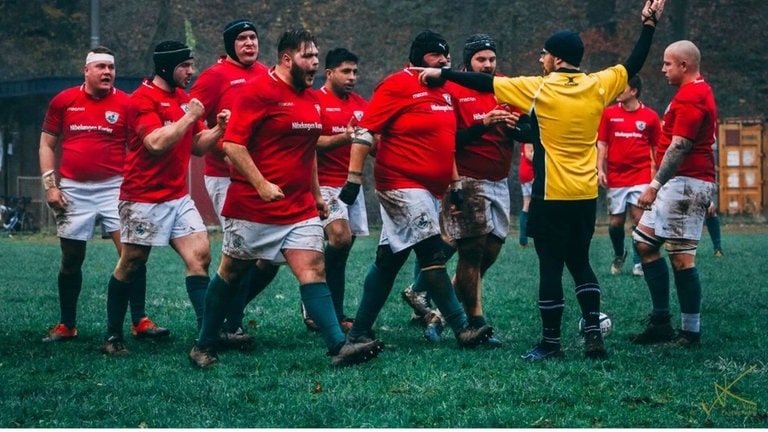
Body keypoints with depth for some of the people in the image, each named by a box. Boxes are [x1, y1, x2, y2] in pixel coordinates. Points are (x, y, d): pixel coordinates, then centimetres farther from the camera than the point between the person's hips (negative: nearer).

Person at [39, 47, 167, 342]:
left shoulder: (125, 104, 0)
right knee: (71, 260, 8)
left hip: (113, 188, -1)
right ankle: (66, 325, 20)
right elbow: (47, 144, 10)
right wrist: (50, 184, 2)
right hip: (73, 190, 2)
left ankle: (140, 321, -4)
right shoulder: (63, 101, 5)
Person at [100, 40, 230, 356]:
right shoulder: (143, 99, -13)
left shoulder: (184, 98, 12)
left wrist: (218, 129, -2)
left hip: (178, 197, 7)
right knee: (131, 266, 2)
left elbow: (196, 146, 16)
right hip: (144, 199, -7)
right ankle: (113, 336, 13)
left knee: (200, 256, -4)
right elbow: (156, 143, -25)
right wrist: (189, 117, -18)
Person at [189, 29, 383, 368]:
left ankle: (338, 347, -14)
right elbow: (232, 144, -17)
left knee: (313, 269, -6)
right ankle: (204, 346, 21)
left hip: (300, 209, 6)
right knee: (231, 273, 7)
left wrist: (316, 195, 23)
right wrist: (262, 184, -23)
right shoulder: (258, 91, -12)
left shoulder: (311, 98, 12)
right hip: (252, 207, -6)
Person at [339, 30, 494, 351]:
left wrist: (455, 184, 22)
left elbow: (446, 142, 26)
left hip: (429, 189, 8)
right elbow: (364, 132, -13)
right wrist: (354, 178, -17)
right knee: (433, 254, -12)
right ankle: (462, 329, -11)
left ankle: (360, 330, 15)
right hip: (402, 185, -8)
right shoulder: (398, 86, -10)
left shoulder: (443, 92, 16)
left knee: (388, 260, 10)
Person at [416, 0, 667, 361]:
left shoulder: (538, 90, -10)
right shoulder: (598, 86, 0)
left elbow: (485, 83, -6)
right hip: (587, 195, 5)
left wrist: (442, 73, 2)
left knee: (550, 266, 1)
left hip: (551, 196, -5)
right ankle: (593, 334, 8)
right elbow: (633, 65, 14)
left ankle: (551, 342, 4)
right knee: (580, 262, 15)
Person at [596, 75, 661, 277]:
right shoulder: (609, 113, 4)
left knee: (638, 218, -10)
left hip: (641, 177, -1)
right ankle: (619, 255, 31)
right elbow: (602, 143, 6)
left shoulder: (650, 116, 2)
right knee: (615, 221, 5)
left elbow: (656, 147, 9)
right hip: (615, 178, 1)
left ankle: (638, 261, 5)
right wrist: (600, 169, -4)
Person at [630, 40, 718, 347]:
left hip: (686, 183, -11)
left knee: (681, 257, -7)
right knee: (644, 243, 11)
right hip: (679, 184, 11)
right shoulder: (699, 92, 18)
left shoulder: (690, 96, -15)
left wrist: (655, 185, -21)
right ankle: (661, 320, 14)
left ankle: (691, 332, -1)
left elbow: (679, 147, -22)